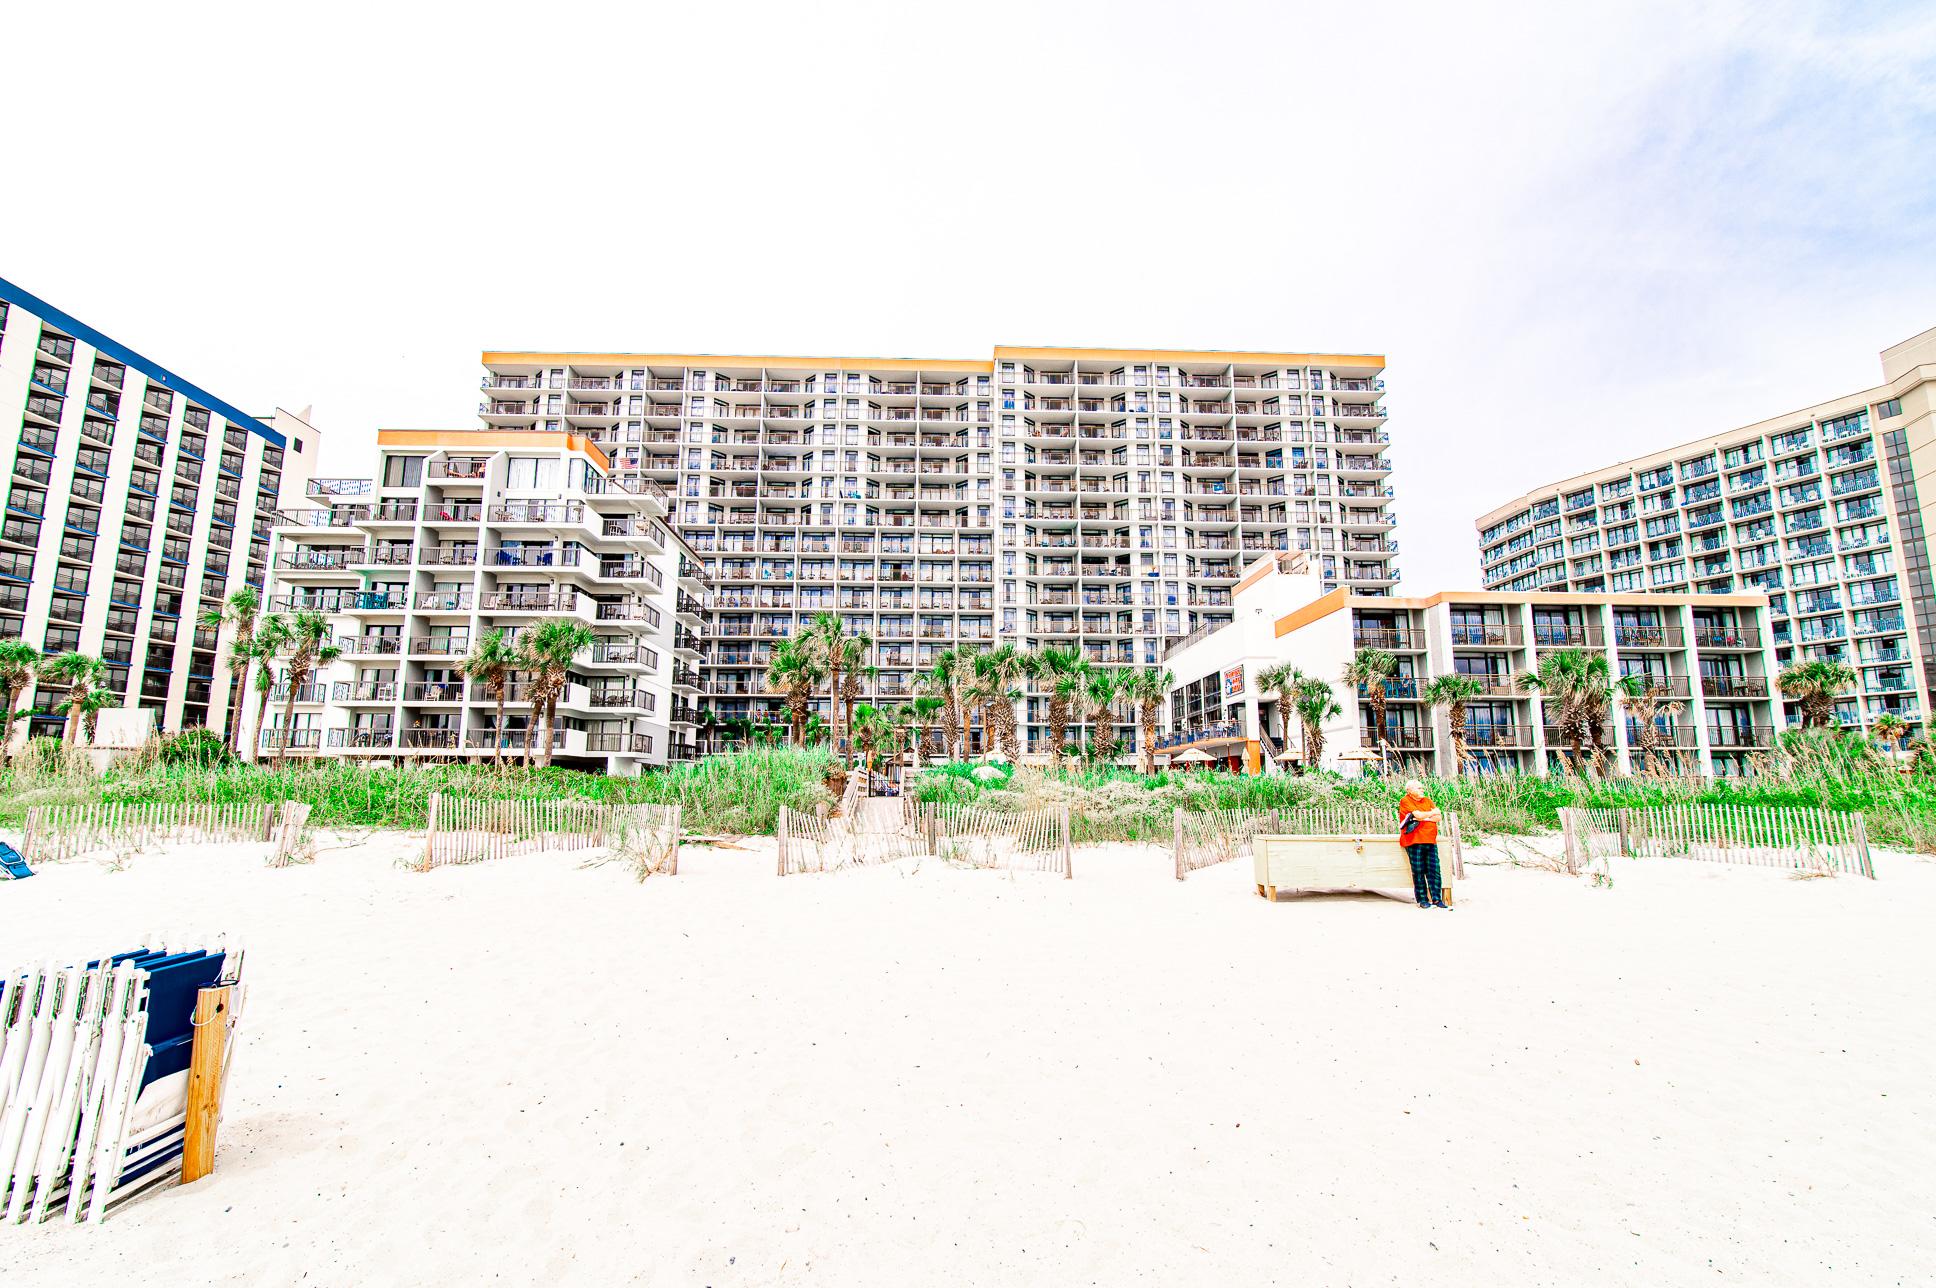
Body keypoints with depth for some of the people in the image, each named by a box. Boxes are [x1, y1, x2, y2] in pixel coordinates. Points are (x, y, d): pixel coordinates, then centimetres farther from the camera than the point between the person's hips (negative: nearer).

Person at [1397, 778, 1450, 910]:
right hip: (1414, 841, -5)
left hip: (1430, 840, 5)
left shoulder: (1427, 800, 17)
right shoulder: (1405, 801, -2)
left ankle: (1437, 899, 7)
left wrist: (1423, 818, -8)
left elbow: (1438, 818, 6)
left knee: (1434, 870, 1)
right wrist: (1432, 813, 3)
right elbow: (1419, 815, -15)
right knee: (1418, 871, -2)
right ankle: (1423, 900, 6)